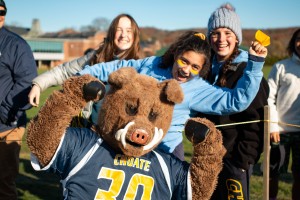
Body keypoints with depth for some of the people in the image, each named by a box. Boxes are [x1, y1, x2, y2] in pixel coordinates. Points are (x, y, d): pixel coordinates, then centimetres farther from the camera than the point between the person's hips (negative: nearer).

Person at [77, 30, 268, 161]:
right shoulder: (151, 64, 2)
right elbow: (120, 68, 15)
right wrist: (86, 73, 18)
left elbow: (237, 99, -14)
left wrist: (255, 63, -21)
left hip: (163, 151, -4)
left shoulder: (198, 88, -8)